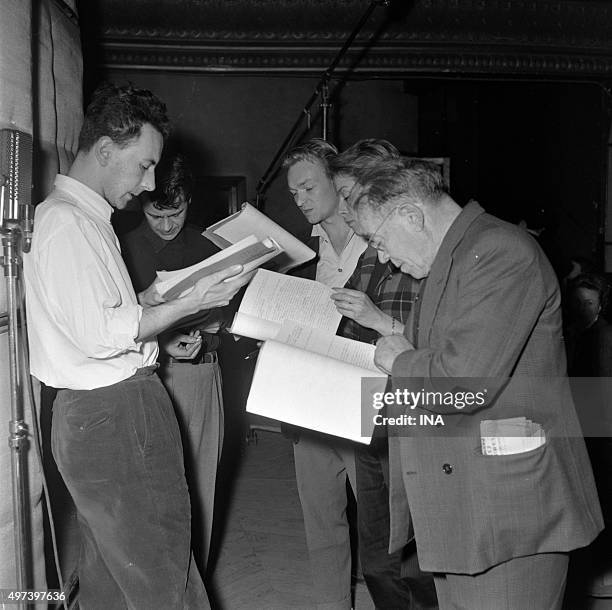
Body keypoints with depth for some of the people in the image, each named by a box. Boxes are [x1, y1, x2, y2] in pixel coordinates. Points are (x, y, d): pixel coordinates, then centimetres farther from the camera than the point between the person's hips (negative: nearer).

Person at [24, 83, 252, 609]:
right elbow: (99, 335, -21)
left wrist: (160, 339, 15)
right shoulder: (65, 221, -15)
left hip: (99, 415, 11)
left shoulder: (85, 218, 18)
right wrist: (190, 303, -17)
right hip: (112, 417, -11)